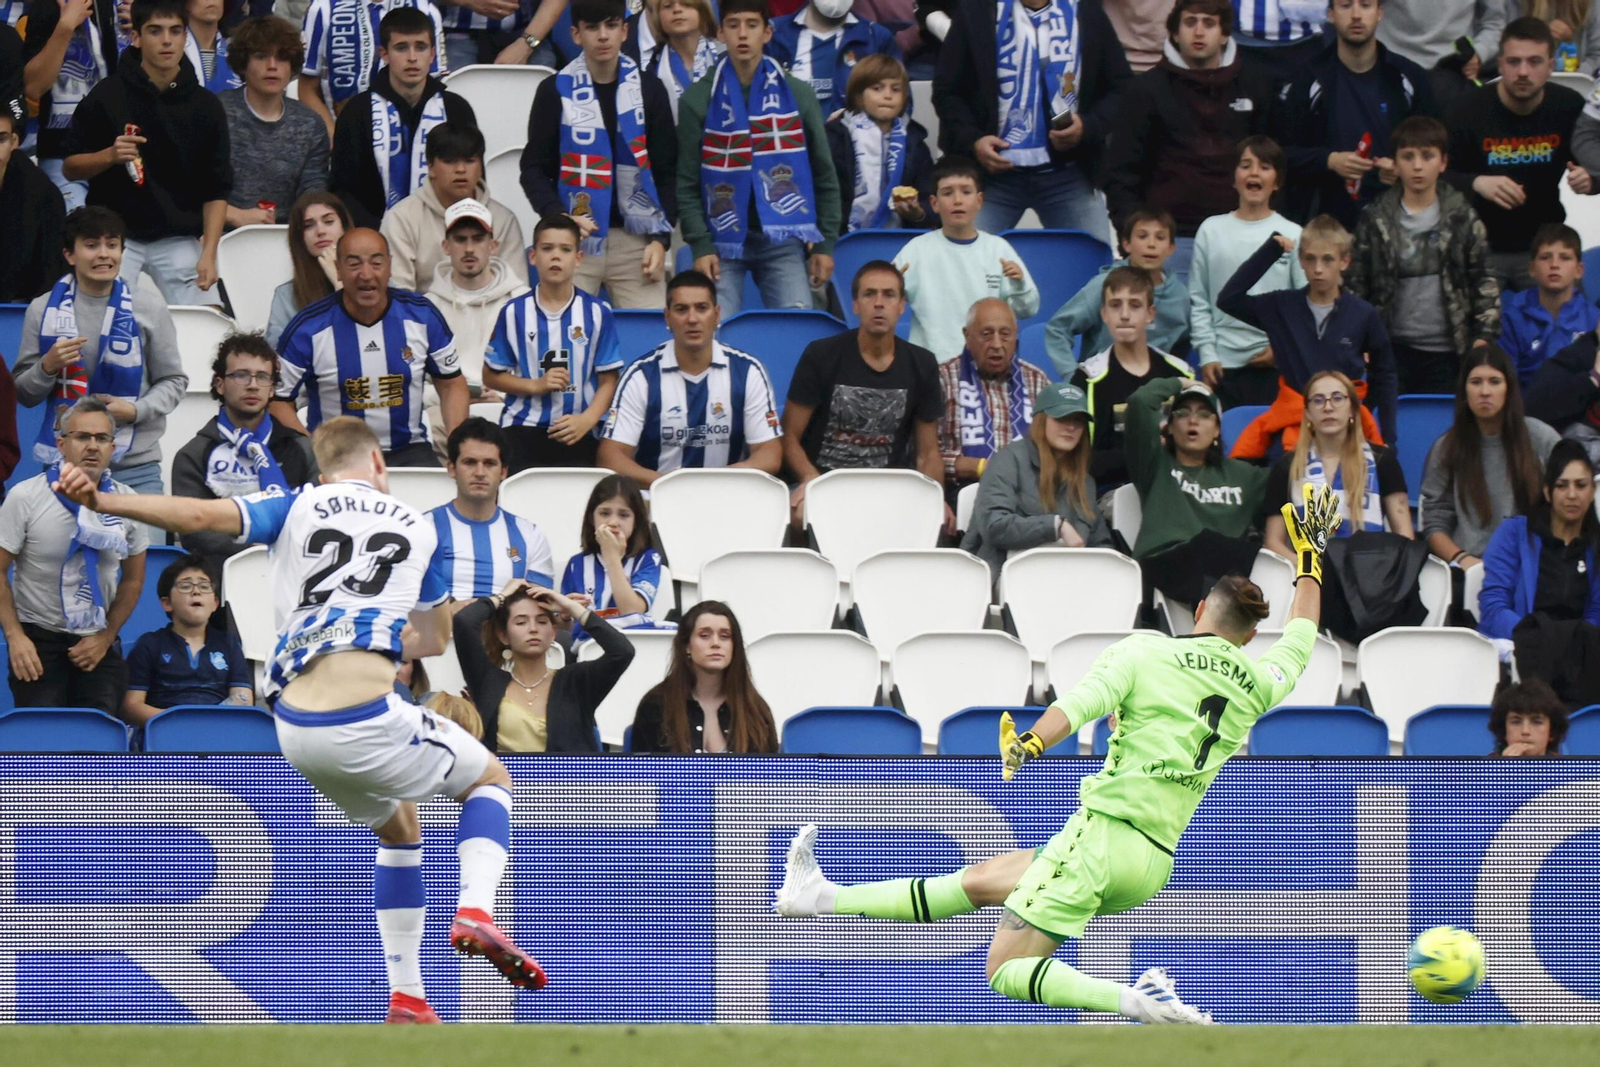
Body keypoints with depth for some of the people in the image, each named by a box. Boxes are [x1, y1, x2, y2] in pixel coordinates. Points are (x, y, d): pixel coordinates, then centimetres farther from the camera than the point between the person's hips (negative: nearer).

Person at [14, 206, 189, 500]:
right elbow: (24, 395, 11)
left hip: (136, 466, 0)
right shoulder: (43, 310, 7)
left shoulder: (149, 308, 7)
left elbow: (173, 381, 10)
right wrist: (47, 367, -10)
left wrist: (136, 410, -9)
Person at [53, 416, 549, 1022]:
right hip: (366, 716, -3)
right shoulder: (418, 527, 18)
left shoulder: (296, 508, 14)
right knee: (490, 779, 23)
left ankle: (406, 999, 24)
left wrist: (99, 500, -8)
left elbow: (202, 515, -5)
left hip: (296, 730, 3)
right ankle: (475, 911, -6)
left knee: (398, 828, 29)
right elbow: (435, 640, 31)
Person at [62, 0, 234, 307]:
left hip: (179, 239, 1)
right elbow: (70, 167, 3)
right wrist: (109, 156, -18)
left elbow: (216, 190, 5)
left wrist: (208, 255, -6)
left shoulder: (205, 107, 4)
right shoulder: (107, 96, -1)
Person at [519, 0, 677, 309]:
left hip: (636, 240, 1)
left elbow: (667, 172, 10)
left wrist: (662, 238, 0)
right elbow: (534, 169, 5)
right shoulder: (555, 92, 4)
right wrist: (558, 216, -13)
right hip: (575, 238, -1)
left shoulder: (648, 90, 8)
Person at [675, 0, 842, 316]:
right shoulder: (698, 99, 5)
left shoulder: (797, 95, 8)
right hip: (724, 239, -1)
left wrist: (825, 243, 5)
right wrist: (700, 245, -8)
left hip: (782, 240, 1)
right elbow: (687, 183, 3)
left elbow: (824, 175, 11)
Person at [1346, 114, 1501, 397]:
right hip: (1393, 350, 0)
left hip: (1446, 352, 0)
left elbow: (1485, 282, 6)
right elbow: (1354, 284, 5)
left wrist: (1483, 336, -3)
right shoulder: (1375, 219, 3)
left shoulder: (1463, 218, 3)